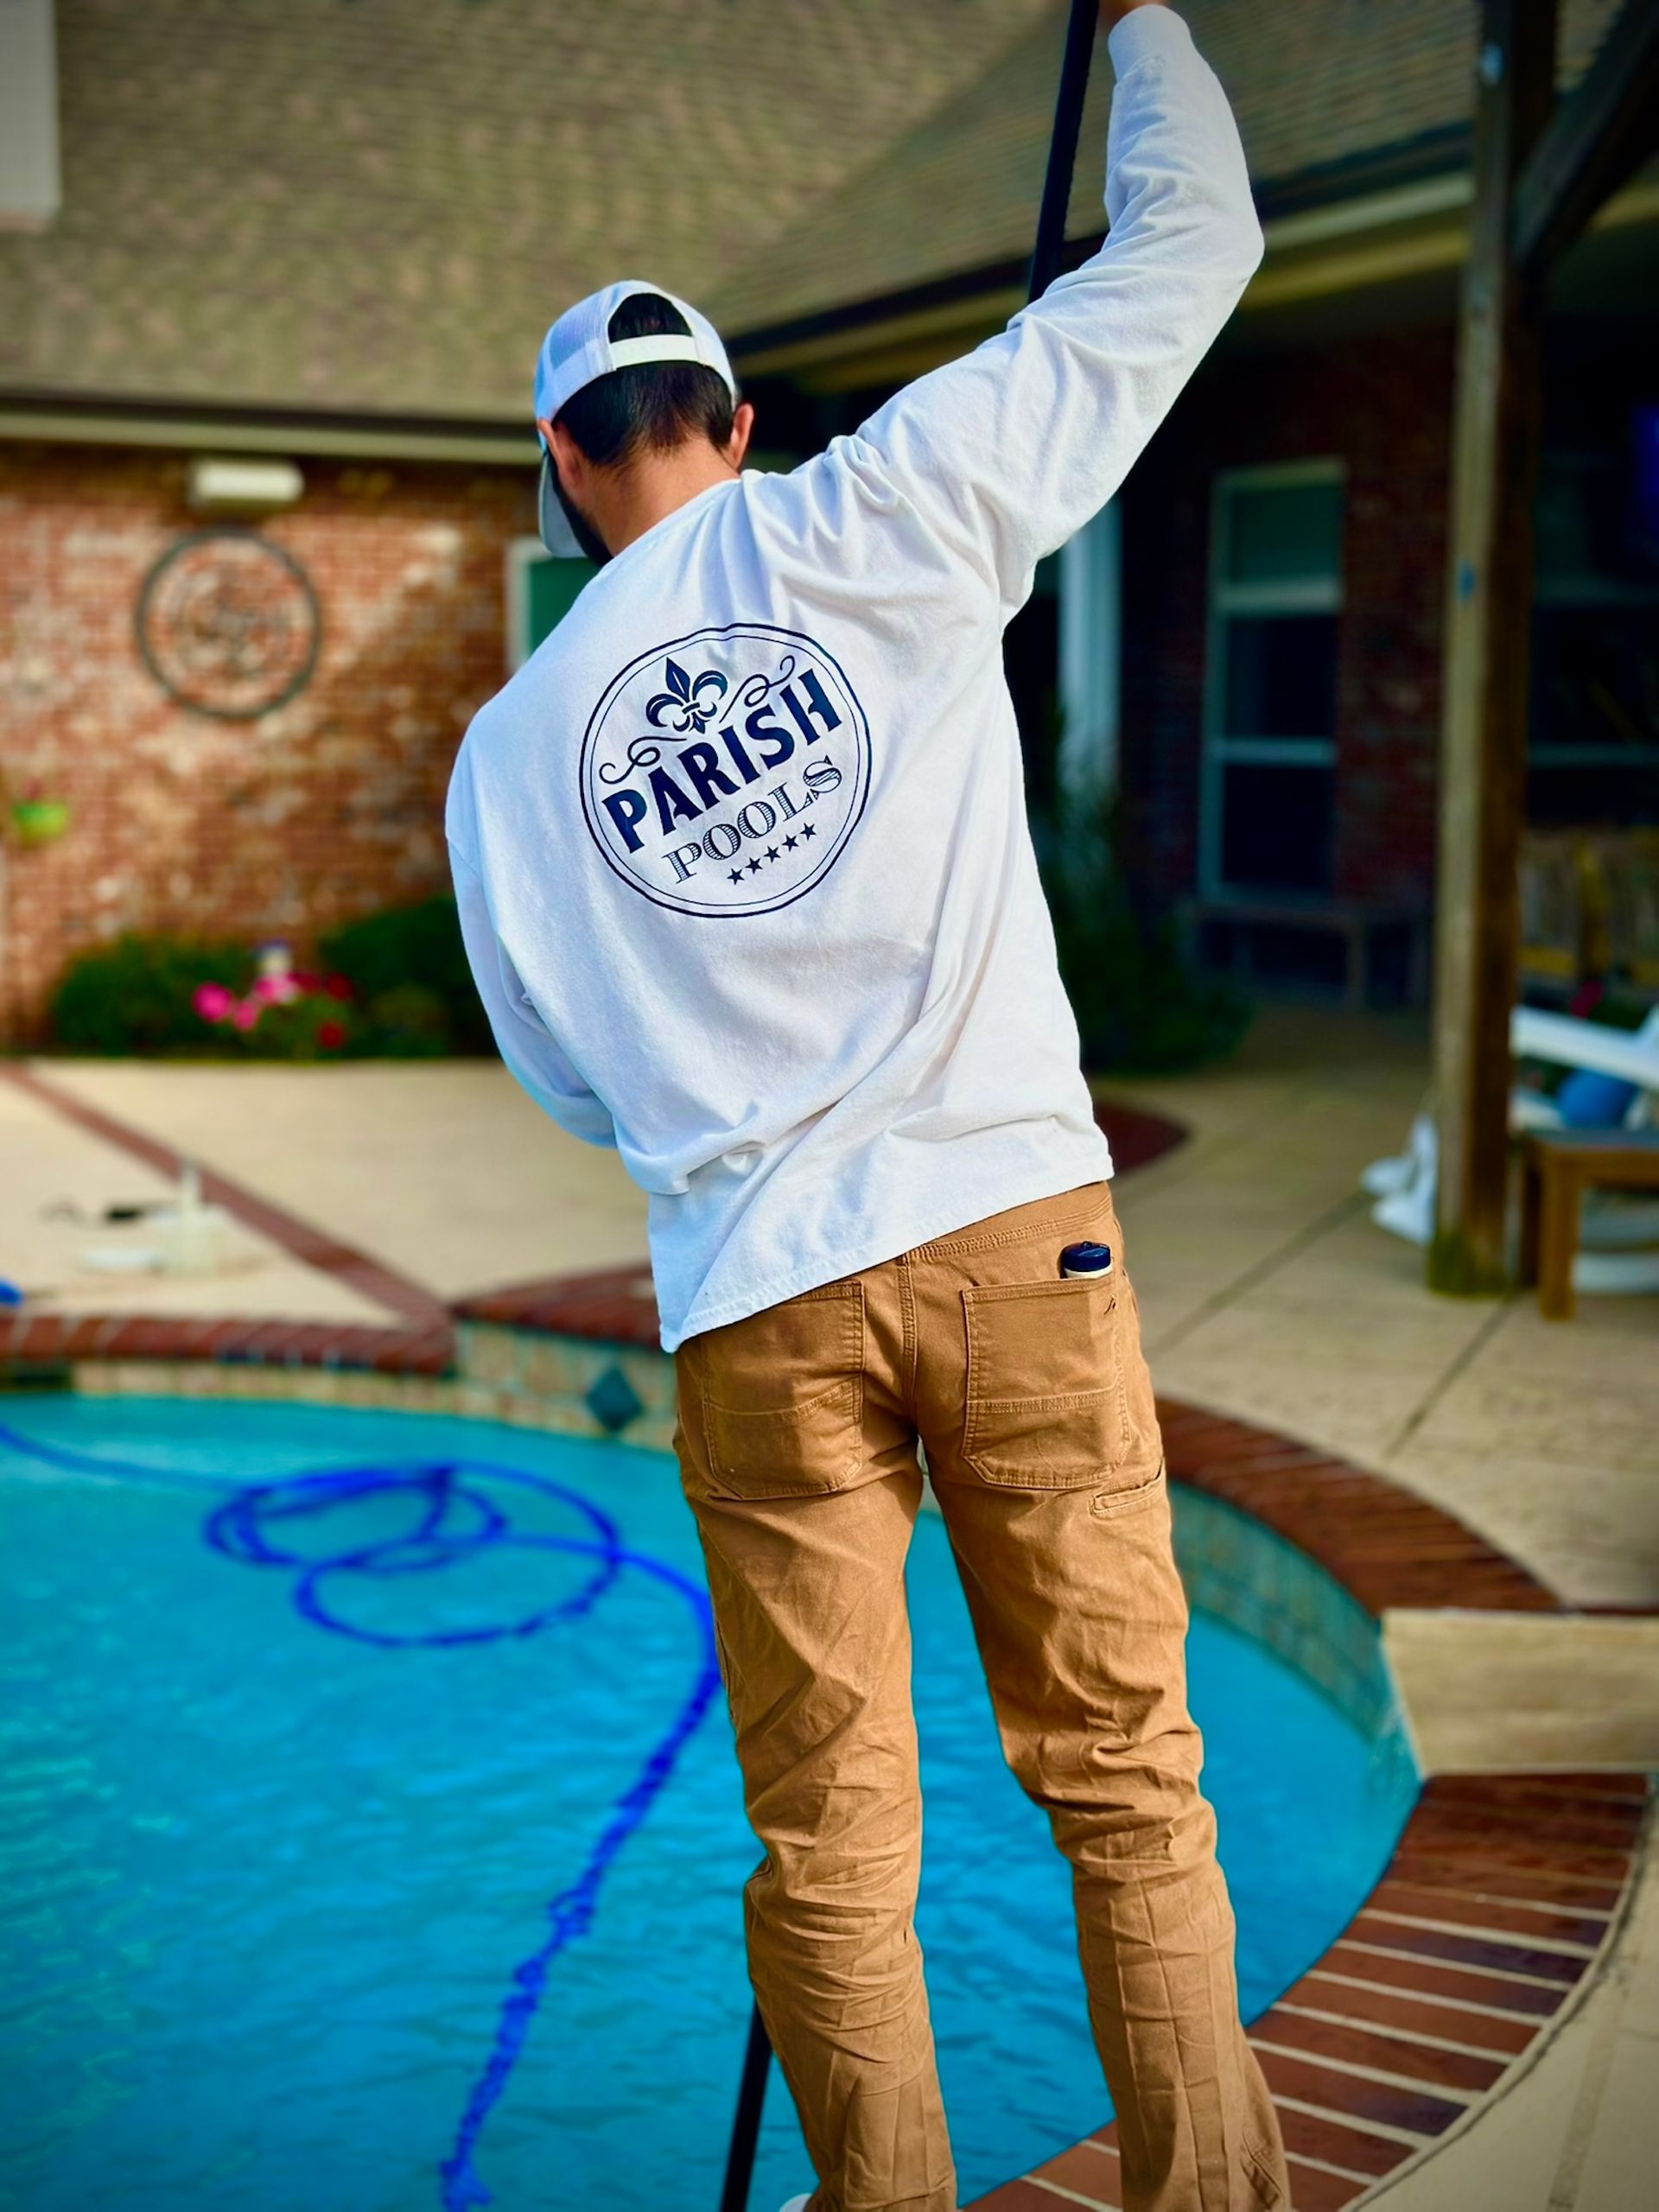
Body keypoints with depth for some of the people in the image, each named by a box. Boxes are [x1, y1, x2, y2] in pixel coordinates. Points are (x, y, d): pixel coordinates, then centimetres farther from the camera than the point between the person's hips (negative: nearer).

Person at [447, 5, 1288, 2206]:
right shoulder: (883, 515, 2)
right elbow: (1184, 246, 9)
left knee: (829, 1833, 11)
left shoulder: (508, 748, 10)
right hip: (1013, 1221, -1)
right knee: (1124, 1769, 8)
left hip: (754, 1295, 2)